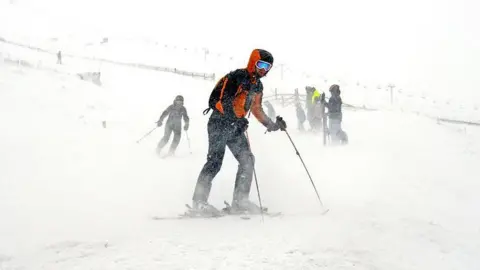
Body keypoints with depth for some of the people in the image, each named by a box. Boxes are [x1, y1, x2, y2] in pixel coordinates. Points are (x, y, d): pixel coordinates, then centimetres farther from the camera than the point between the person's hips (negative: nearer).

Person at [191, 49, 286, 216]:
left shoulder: (258, 85, 15)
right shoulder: (237, 76, -12)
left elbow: (256, 109, 25)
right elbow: (220, 101, -20)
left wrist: (272, 125, 16)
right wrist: (237, 119, -28)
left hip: (236, 127, 8)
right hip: (220, 123, -8)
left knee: (247, 160, -1)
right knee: (215, 161, -13)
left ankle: (239, 201, 3)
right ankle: (199, 202, -9)